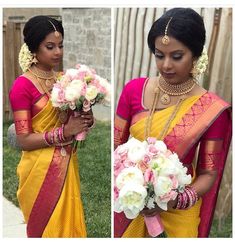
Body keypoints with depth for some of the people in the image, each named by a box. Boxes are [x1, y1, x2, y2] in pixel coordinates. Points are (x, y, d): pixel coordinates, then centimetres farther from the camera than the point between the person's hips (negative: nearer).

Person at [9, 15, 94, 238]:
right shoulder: (22, 86, -13)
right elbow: (24, 140, -16)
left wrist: (85, 121, -5)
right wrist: (64, 132, -24)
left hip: (67, 166, 6)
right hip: (41, 171, -6)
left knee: (69, 224, 16)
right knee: (46, 228, 10)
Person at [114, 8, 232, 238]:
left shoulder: (211, 109, -14)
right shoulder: (134, 89, -9)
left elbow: (208, 174, -8)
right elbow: (115, 145, -1)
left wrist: (176, 201, -24)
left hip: (178, 212, -2)